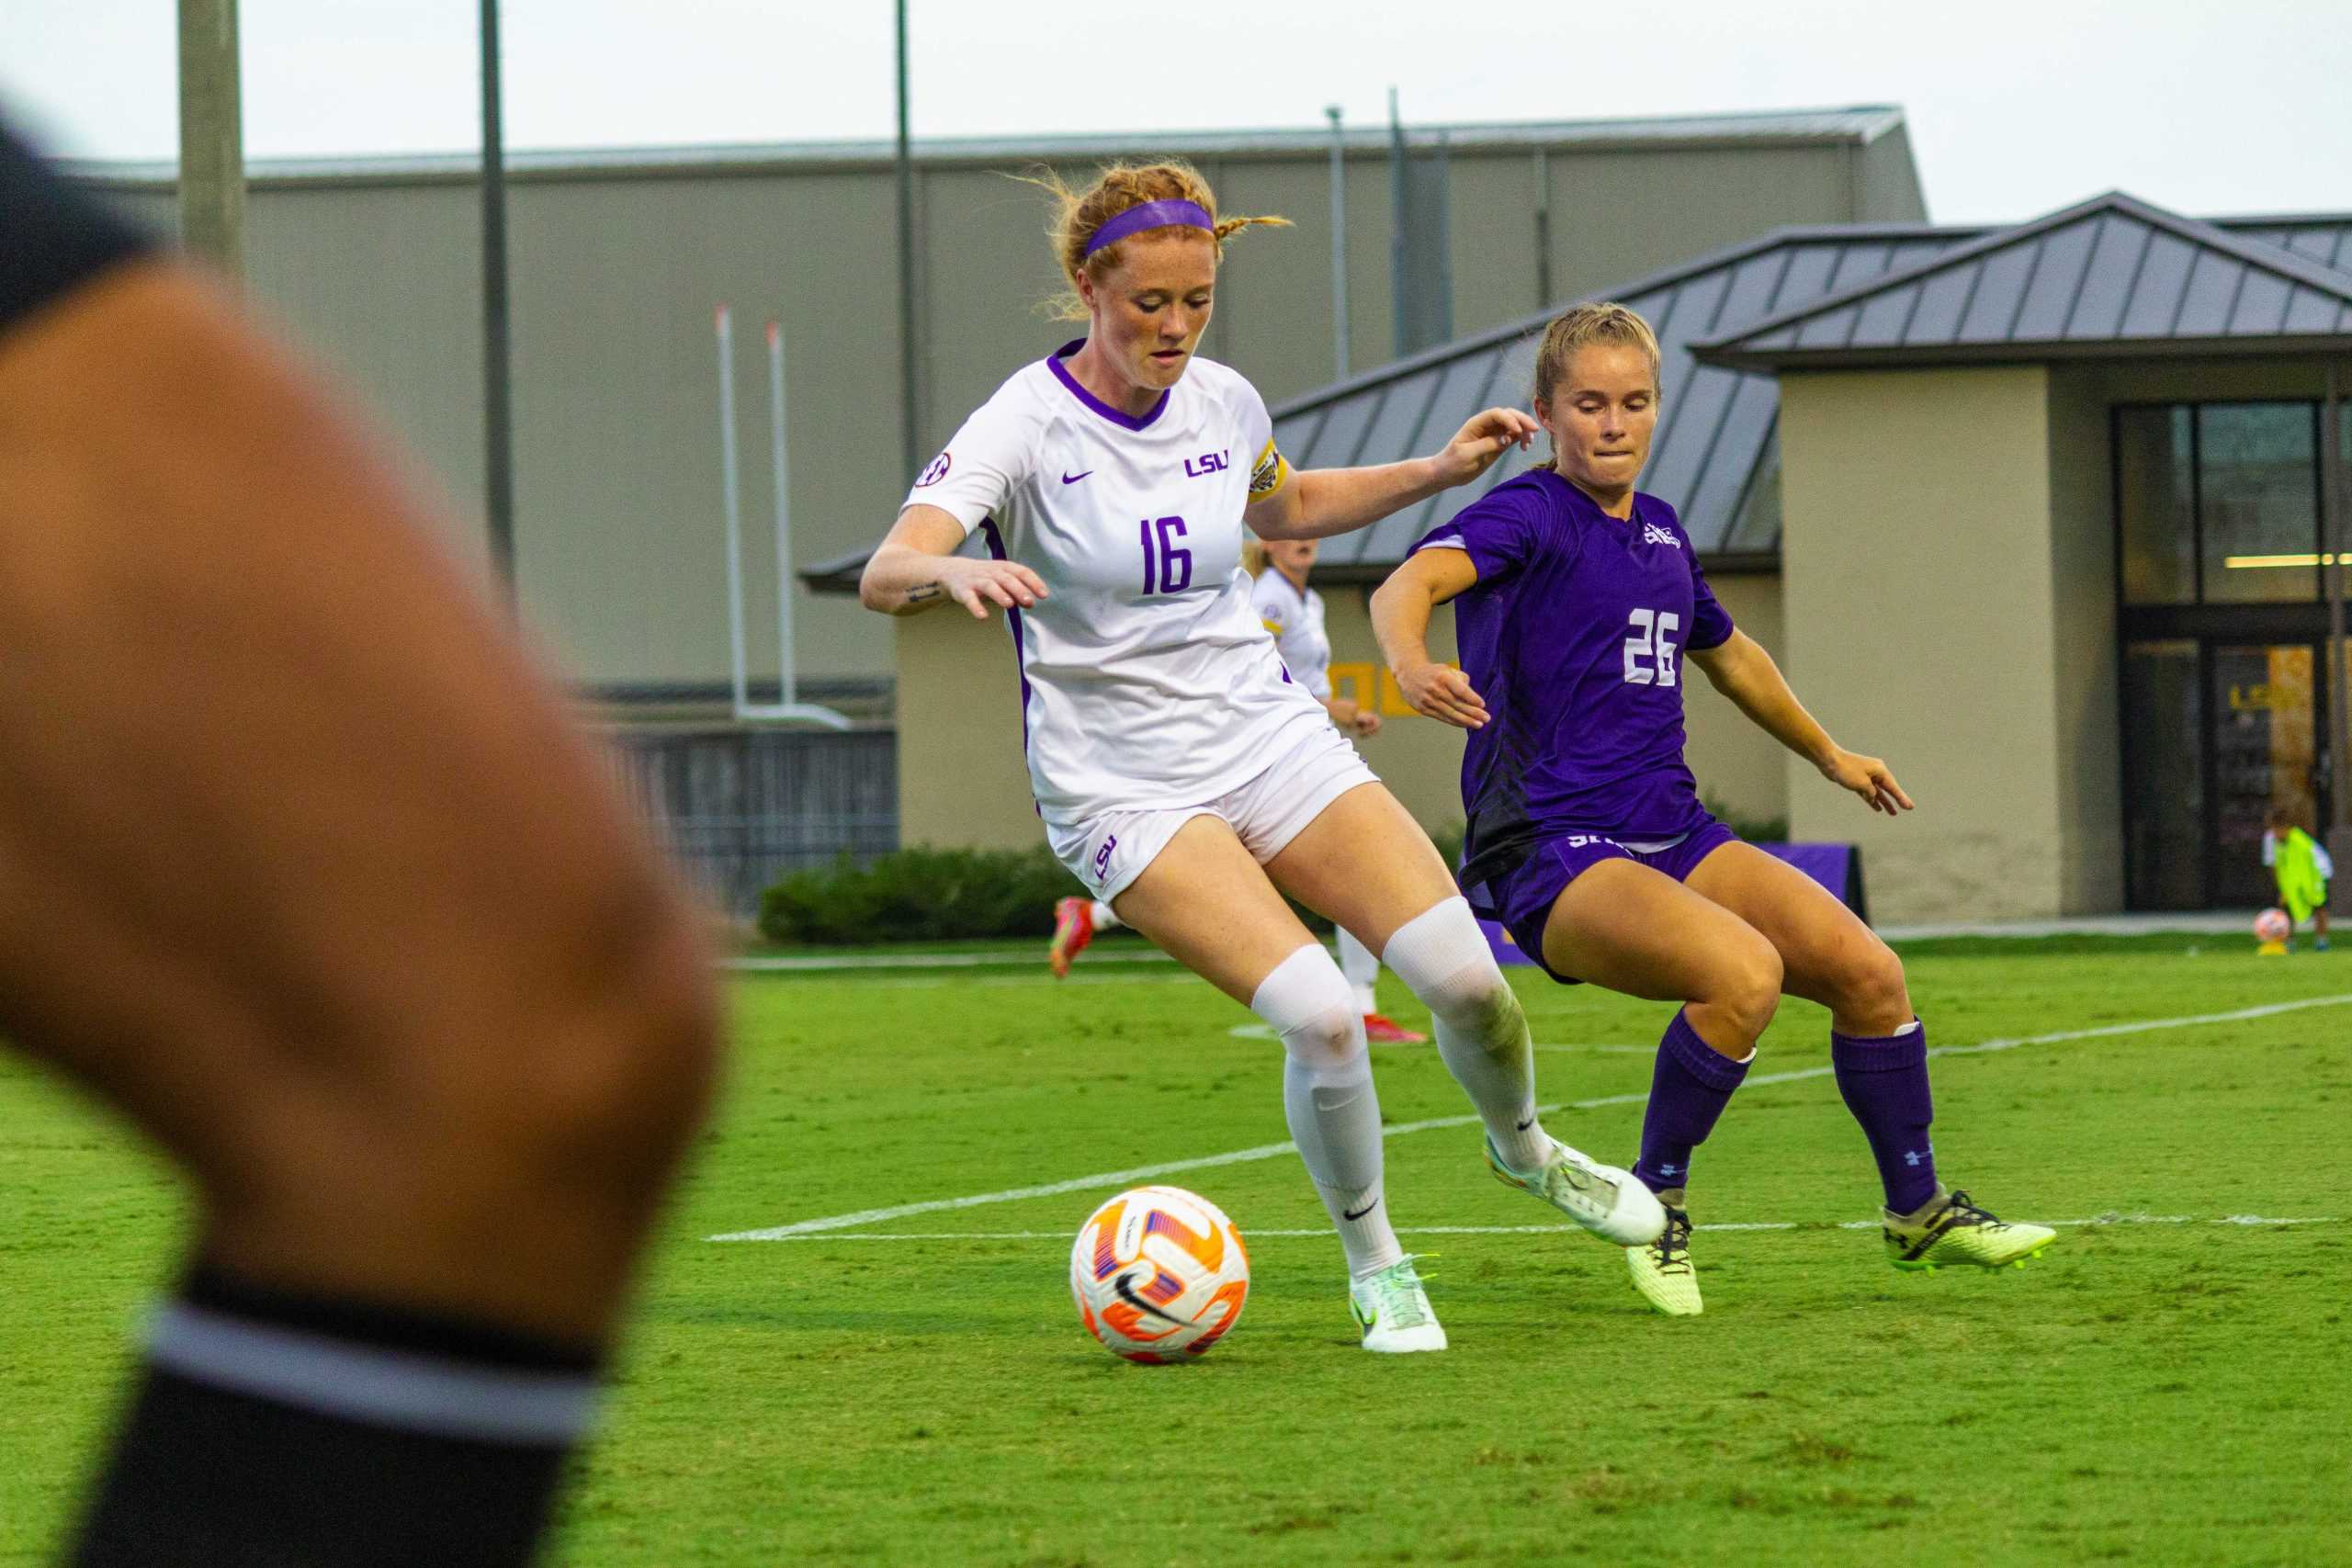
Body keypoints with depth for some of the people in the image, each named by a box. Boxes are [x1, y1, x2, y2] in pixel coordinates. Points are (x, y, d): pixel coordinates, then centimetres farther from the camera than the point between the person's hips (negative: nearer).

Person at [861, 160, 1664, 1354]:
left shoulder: (1221, 402, 1)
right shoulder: (1026, 425, -16)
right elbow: (886, 575, -30)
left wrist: (1440, 471, 14)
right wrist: (956, 573, -52)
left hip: (1269, 738, 5)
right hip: (1123, 792, -5)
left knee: (1464, 976, -8)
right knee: (1321, 1015, -23)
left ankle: (1523, 1147, 25)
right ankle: (1373, 1264, 1)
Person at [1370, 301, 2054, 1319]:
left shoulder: (1662, 534, 15)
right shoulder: (1528, 515, -8)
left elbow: (1731, 658, 35)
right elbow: (1407, 586, -28)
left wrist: (1829, 755, 48)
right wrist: (1412, 661, -51)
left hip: (1672, 839, 7)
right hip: (1554, 854, -7)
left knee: (1868, 973, -2)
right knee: (1744, 969, -31)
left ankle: (1919, 1215, 19)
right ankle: (1657, 1203, -11)